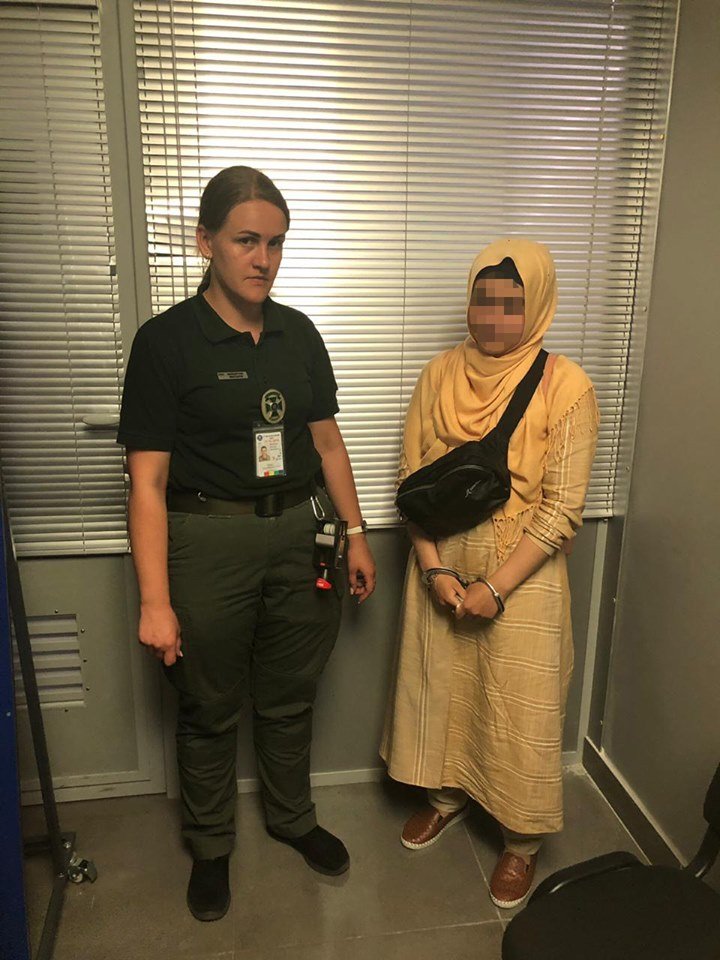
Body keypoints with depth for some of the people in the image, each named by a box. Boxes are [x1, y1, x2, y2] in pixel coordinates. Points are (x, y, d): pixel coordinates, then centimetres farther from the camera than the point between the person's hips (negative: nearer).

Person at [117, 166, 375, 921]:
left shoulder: (299, 333, 4)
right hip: (208, 540, -4)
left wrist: (355, 534, 9)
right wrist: (155, 601, -17)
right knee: (209, 709, 15)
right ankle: (209, 846, 41)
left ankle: (292, 818, 46)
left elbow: (326, 441, 10)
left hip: (299, 533, 4)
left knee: (290, 696, 20)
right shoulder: (166, 341, -11)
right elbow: (147, 480, -14)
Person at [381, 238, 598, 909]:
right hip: (441, 568, 4)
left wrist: (495, 588, -16)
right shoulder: (439, 375, -2)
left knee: (519, 709, 9)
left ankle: (521, 841, 34)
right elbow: (412, 479, 0)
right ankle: (447, 796, 46)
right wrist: (433, 569, -9)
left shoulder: (565, 387, -12)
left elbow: (561, 510, -13)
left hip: (521, 577, -3)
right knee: (438, 688, 18)